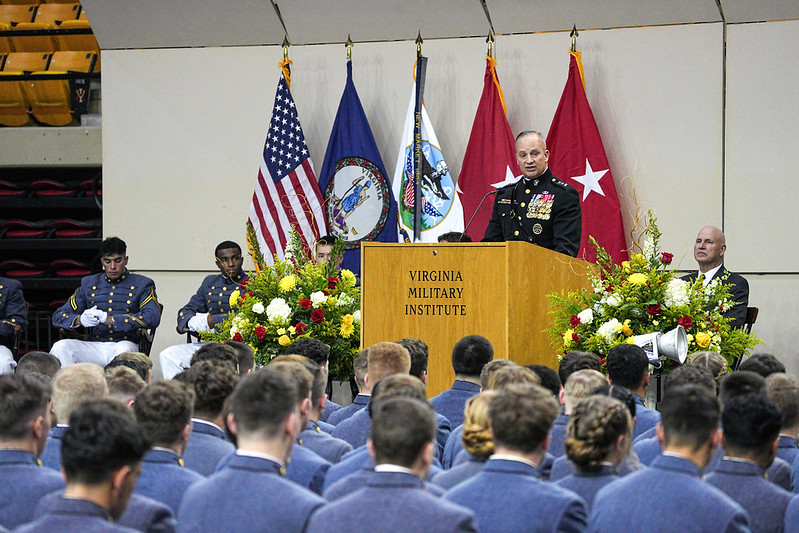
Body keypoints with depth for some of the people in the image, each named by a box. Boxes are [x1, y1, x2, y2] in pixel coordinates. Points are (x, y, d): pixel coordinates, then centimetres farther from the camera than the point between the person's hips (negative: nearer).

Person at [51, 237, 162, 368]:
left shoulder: (142, 285, 9)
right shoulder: (88, 284, 19)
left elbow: (153, 318, -10)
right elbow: (59, 316, 14)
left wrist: (111, 319, -21)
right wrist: (79, 320, -13)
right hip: (94, 346, 3)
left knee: (123, 351, -40)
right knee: (60, 347, -25)